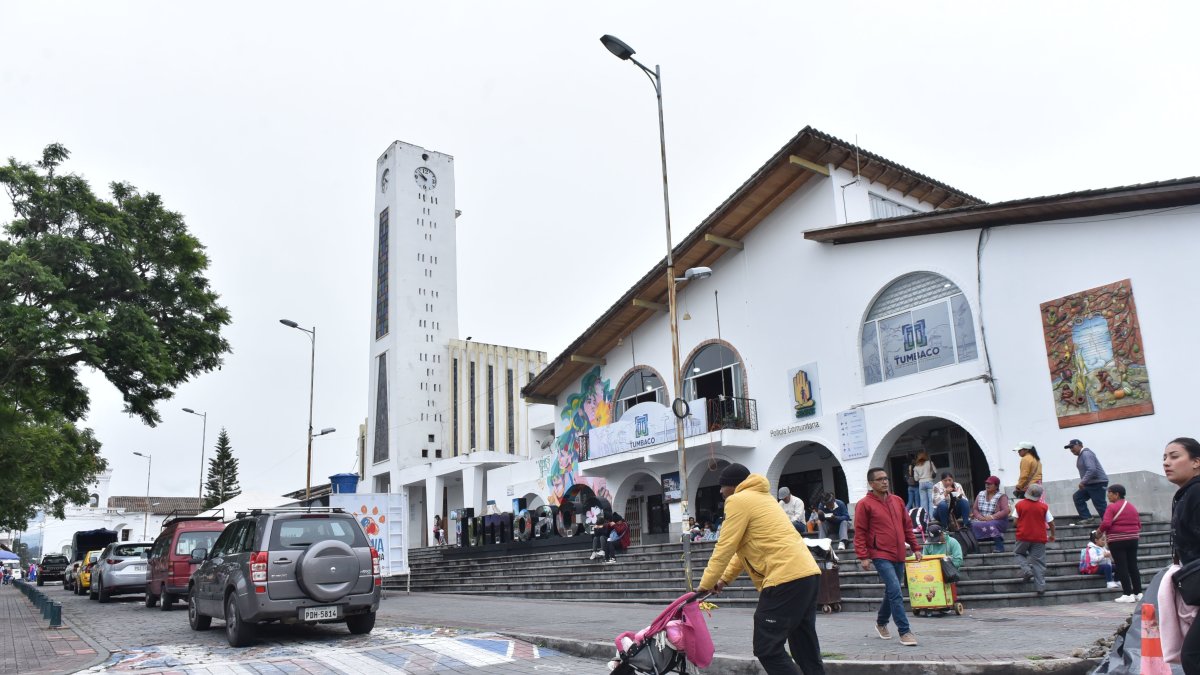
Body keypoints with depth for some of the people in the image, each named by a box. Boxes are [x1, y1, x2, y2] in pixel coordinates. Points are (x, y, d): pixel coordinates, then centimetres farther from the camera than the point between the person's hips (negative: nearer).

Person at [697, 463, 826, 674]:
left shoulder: (738, 500, -3)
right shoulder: (761, 497, 26)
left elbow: (725, 547, -4)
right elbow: (747, 546, 28)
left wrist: (706, 583, 6)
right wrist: (725, 578, 24)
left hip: (786, 577, -10)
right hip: (807, 573, 10)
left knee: (767, 649, -5)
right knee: (805, 649, 14)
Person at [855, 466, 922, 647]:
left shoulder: (897, 501, 12)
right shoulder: (864, 504, -6)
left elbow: (907, 526, 18)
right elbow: (859, 533, -8)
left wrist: (915, 547, 13)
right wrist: (863, 556, -13)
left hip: (899, 556, 6)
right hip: (880, 556, -6)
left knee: (892, 592, 16)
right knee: (895, 592, -14)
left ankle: (881, 622, 36)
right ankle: (905, 632, -9)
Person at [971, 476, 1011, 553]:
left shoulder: (1001, 496, 1)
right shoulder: (980, 494, 15)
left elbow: (1005, 511, -12)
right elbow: (974, 509, 10)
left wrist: (992, 517, -21)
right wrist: (980, 517, -10)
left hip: (998, 521, -4)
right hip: (981, 521, 4)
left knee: (990, 525, -38)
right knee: (974, 525, -29)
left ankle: (999, 548, -32)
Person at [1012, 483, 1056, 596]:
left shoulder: (1019, 505, -4)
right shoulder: (1044, 506, -3)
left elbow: (1015, 522, -2)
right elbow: (1051, 523, 2)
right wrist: (1052, 535, 19)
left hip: (1023, 536, -1)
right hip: (1039, 538, 1)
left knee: (1018, 553, 23)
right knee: (1038, 562, 6)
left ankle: (1026, 570, -4)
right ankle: (1040, 588, 3)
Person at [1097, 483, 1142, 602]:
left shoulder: (1112, 507, -11)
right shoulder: (1132, 507, 12)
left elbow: (1106, 524, -21)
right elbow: (1139, 524, 14)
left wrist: (1099, 531, -3)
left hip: (1117, 541, -7)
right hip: (1132, 539, 7)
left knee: (1122, 567, -3)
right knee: (1133, 566, 12)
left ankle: (1128, 594, -4)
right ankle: (1138, 593, 14)